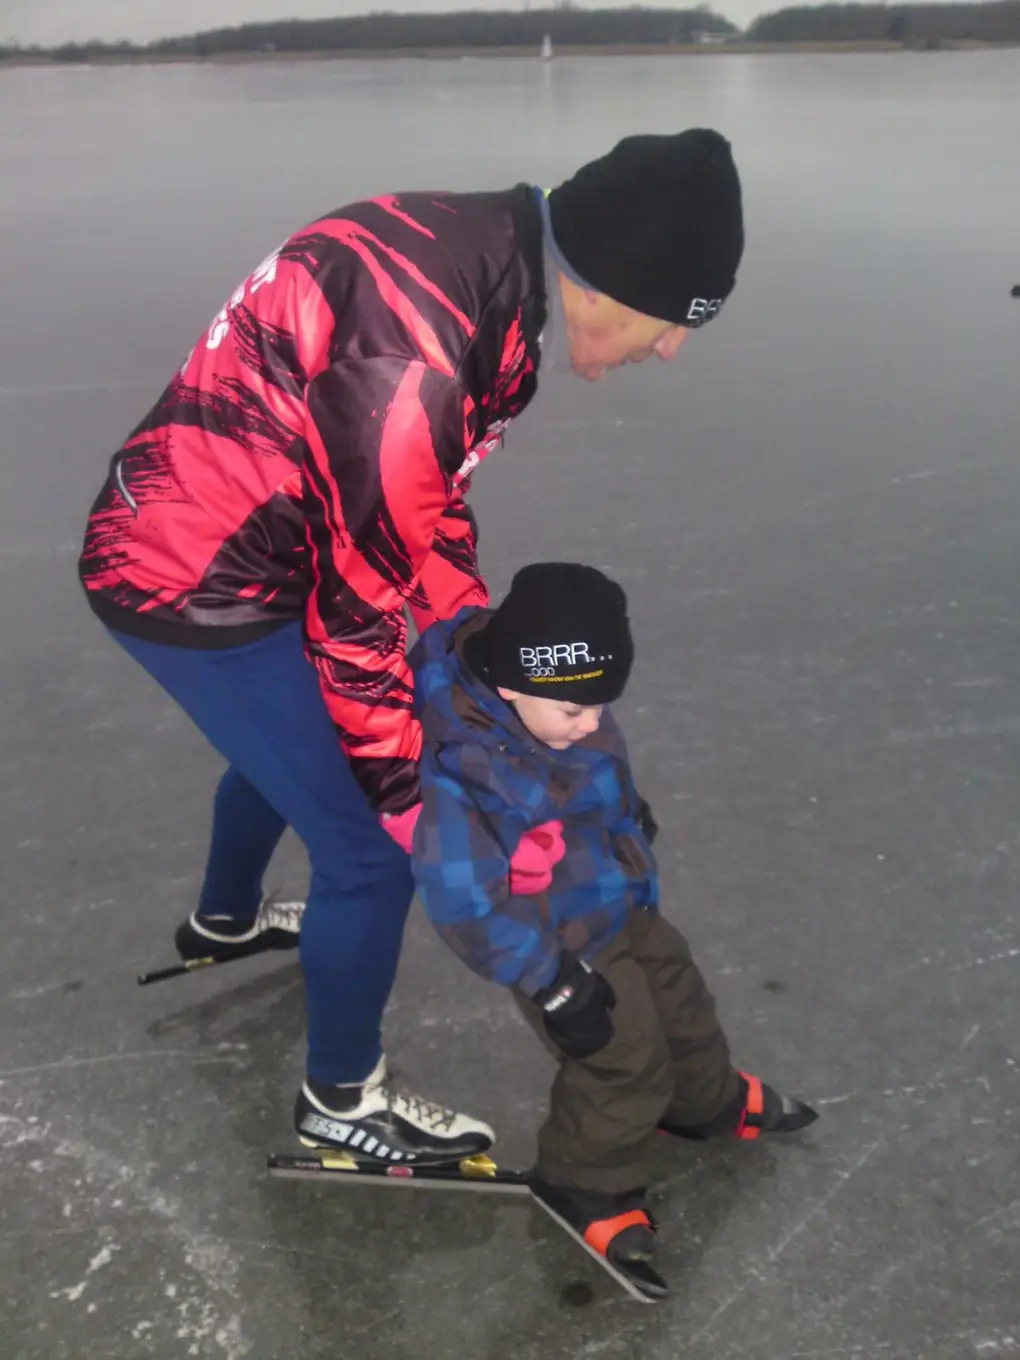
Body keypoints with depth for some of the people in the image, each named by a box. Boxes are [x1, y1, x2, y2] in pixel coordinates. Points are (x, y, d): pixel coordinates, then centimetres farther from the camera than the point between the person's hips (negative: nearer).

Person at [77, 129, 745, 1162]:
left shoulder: (483, 255, -3)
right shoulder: (415, 363, -33)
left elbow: (425, 502, 6)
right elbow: (359, 609, -23)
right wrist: (416, 805, -10)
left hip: (205, 527, 10)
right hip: (196, 586, -10)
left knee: (292, 740, 33)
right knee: (372, 848, -2)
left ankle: (225, 921, 62)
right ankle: (340, 1100, 23)